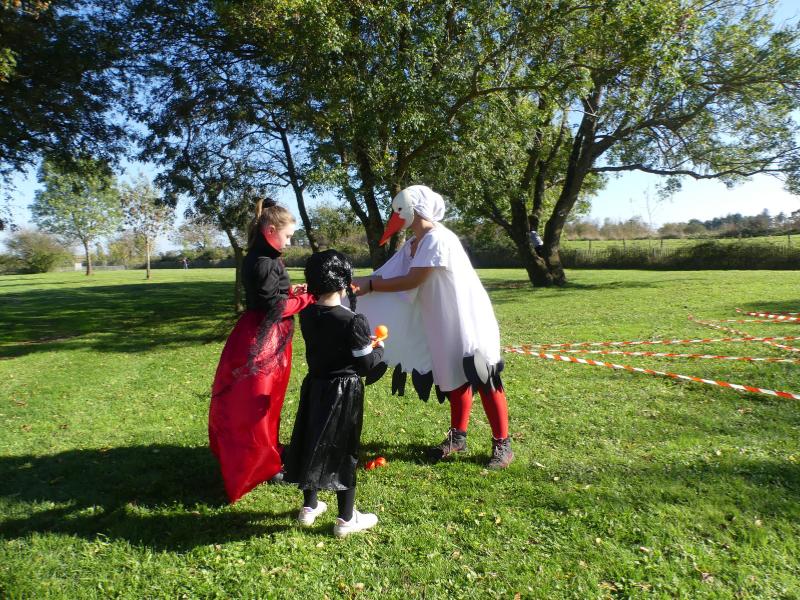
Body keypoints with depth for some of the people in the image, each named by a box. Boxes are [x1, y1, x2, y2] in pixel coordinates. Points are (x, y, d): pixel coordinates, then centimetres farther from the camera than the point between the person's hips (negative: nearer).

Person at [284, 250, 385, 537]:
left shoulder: (306, 315, -3)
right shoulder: (353, 321, -21)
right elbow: (366, 364, -16)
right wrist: (379, 347, 2)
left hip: (314, 386, 6)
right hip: (344, 392, -5)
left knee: (311, 444, 17)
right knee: (343, 451, 6)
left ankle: (309, 506, 35)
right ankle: (346, 519, 20)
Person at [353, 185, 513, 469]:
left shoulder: (437, 239, -22)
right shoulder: (412, 245, 7)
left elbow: (413, 281, -22)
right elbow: (387, 275, 5)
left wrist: (370, 286, -17)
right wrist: (357, 281, -6)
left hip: (468, 320, -9)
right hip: (445, 323, 9)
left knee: (483, 379, -1)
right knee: (455, 377, 17)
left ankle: (502, 444, 11)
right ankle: (457, 436, 30)